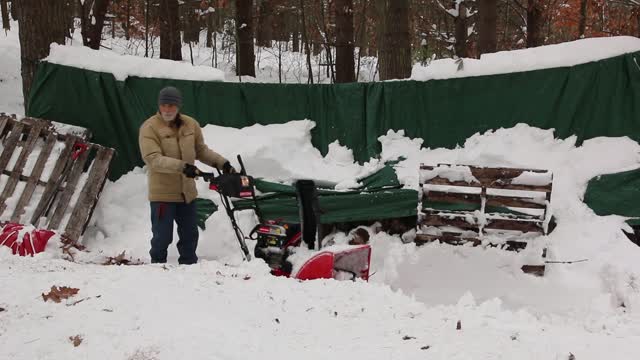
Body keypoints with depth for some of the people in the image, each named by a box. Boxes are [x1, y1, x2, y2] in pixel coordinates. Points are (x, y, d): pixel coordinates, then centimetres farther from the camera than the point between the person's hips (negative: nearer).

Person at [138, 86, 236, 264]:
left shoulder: (191, 124, 4)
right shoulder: (149, 128, -12)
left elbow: (201, 150, 16)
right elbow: (153, 159, -23)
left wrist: (222, 163, 3)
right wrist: (182, 166, -34)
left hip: (187, 192, 6)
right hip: (162, 193, -5)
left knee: (190, 234, 17)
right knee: (163, 237, -3)